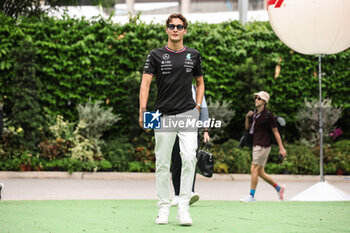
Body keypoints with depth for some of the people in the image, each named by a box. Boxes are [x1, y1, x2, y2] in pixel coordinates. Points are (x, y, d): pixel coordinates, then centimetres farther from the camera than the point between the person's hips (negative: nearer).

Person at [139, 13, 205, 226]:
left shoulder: (193, 55, 11)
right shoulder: (156, 55, 4)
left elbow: (200, 82, 23)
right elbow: (146, 82, -4)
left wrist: (198, 106, 9)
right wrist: (143, 111, -16)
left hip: (188, 114, 1)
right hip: (164, 116, 0)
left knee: (189, 157, -14)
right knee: (163, 163, 4)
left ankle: (183, 208, -11)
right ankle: (164, 208, 14)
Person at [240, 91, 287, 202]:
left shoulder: (268, 115, -9)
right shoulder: (254, 114, 13)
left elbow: (275, 132, -8)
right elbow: (247, 128, 20)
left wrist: (281, 148, -10)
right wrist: (247, 117, 1)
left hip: (263, 146, -8)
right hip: (256, 145, 8)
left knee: (254, 170, -10)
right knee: (260, 172, 10)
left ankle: (251, 196, -6)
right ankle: (279, 188, 25)